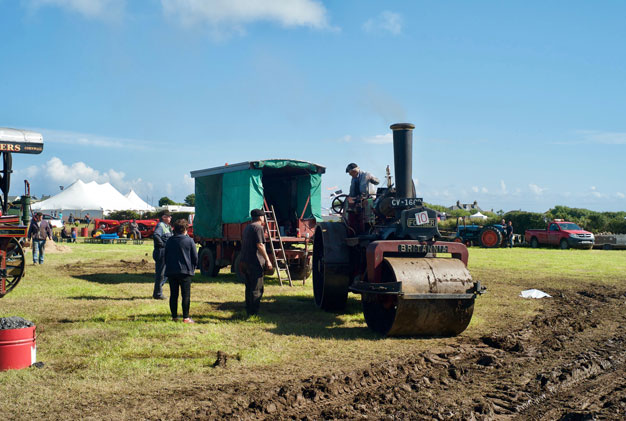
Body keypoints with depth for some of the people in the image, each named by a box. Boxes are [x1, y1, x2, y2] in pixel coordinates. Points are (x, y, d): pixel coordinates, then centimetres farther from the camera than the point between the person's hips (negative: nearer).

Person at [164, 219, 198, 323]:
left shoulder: (169, 241, 8)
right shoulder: (189, 241, -3)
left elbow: (165, 255, 14)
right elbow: (195, 257, -1)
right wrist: (193, 268, 13)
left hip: (171, 271, 4)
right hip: (185, 271, -4)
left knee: (173, 295, 10)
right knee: (186, 295, -1)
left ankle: (174, 316, 13)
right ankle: (186, 317, -3)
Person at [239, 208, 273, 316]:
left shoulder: (247, 228, 19)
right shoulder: (258, 227, -10)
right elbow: (260, 245, -18)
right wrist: (267, 260, -16)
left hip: (244, 261, 9)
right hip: (255, 262, -9)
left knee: (249, 288, 15)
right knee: (257, 290, -6)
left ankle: (248, 311, 18)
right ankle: (253, 313, -6)